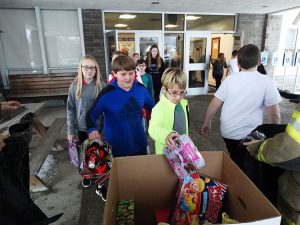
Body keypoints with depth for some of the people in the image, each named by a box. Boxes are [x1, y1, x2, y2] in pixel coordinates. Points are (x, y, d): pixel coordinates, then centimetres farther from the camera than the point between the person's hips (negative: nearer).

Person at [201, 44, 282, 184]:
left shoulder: (230, 79, -3)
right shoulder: (266, 82, -11)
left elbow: (214, 104, -3)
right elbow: (274, 113, -8)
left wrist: (207, 123, 10)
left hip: (228, 132, 4)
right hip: (251, 135, -3)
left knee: (236, 165, 24)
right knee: (250, 170, 15)